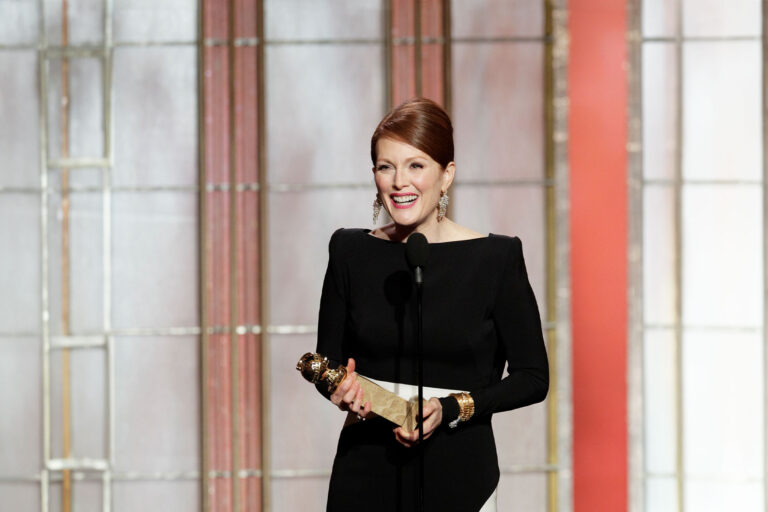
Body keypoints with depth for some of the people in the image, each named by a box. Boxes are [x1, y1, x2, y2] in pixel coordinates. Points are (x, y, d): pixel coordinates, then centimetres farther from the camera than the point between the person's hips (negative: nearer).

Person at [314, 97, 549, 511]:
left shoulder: (495, 257, -5)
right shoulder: (351, 251, 3)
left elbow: (533, 376, -2)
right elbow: (328, 361, 11)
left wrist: (451, 409, -15)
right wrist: (344, 393, -11)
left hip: (458, 477, -2)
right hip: (364, 475, 2)